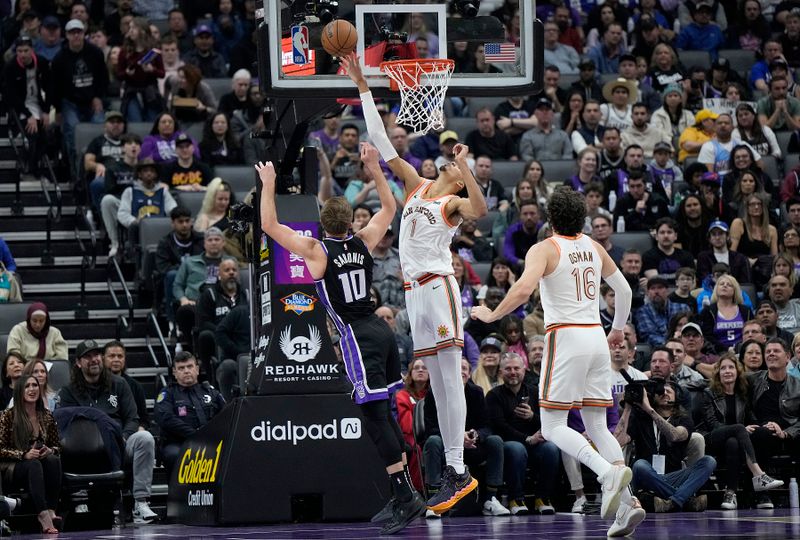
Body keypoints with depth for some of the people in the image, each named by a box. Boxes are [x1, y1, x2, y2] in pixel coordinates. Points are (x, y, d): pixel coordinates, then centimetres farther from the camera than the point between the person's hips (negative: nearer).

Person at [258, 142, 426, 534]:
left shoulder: (316, 251, -9)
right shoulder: (363, 242, 7)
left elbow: (269, 225, -3)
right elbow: (389, 208, 25)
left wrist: (269, 185, 7)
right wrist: (374, 168, 26)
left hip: (358, 338, -7)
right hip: (380, 330, 7)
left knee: (376, 416, -10)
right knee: (382, 412, 15)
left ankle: (406, 497, -17)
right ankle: (401, 496, 17)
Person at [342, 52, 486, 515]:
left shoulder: (456, 202, 2)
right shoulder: (416, 185, 18)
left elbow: (481, 209, -23)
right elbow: (382, 142, 17)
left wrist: (465, 166, -26)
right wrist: (363, 87, 14)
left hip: (439, 286, -7)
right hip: (415, 290, 7)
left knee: (450, 380, -10)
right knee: (438, 385, 7)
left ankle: (457, 471, -13)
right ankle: (456, 472, 8)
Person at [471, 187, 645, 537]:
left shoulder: (544, 250, -5)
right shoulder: (593, 248, 13)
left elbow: (524, 288, -22)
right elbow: (624, 290, 21)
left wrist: (492, 316, -10)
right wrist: (618, 329, 36)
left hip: (566, 338, -6)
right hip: (596, 338, 6)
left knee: (553, 427, -2)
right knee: (597, 426, 9)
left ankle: (609, 473, -25)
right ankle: (626, 503, -6)